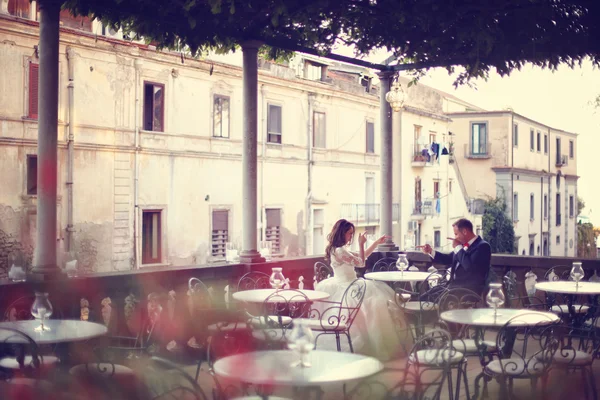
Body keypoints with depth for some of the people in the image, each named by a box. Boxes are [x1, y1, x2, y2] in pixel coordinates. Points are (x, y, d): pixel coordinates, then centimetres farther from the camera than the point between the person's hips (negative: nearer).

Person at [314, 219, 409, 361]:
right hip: (345, 288, -10)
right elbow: (361, 263, -16)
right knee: (374, 299, -16)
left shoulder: (341, 249, 13)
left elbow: (362, 256, 22)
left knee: (378, 292, 5)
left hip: (347, 285, 11)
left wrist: (377, 243, 19)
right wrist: (361, 243, -11)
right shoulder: (339, 251, -19)